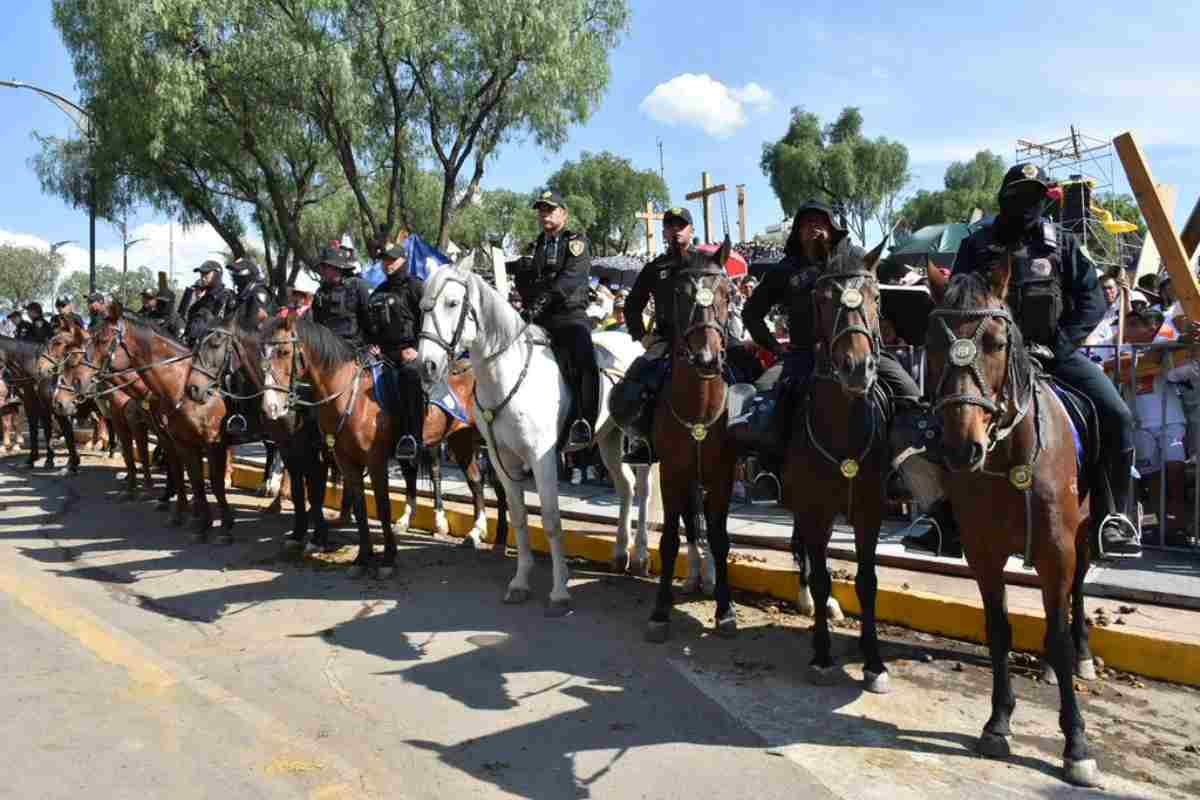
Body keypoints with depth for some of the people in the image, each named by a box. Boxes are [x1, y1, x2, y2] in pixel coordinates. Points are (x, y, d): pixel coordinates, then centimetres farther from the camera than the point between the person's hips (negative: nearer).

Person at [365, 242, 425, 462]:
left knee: (409, 374, -34)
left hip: (410, 350, -6)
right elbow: (369, 325, 29)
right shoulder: (378, 293, 23)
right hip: (385, 351, 6)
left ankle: (412, 437, -36)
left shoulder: (416, 286, 4)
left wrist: (416, 348, -11)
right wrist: (372, 344, 10)